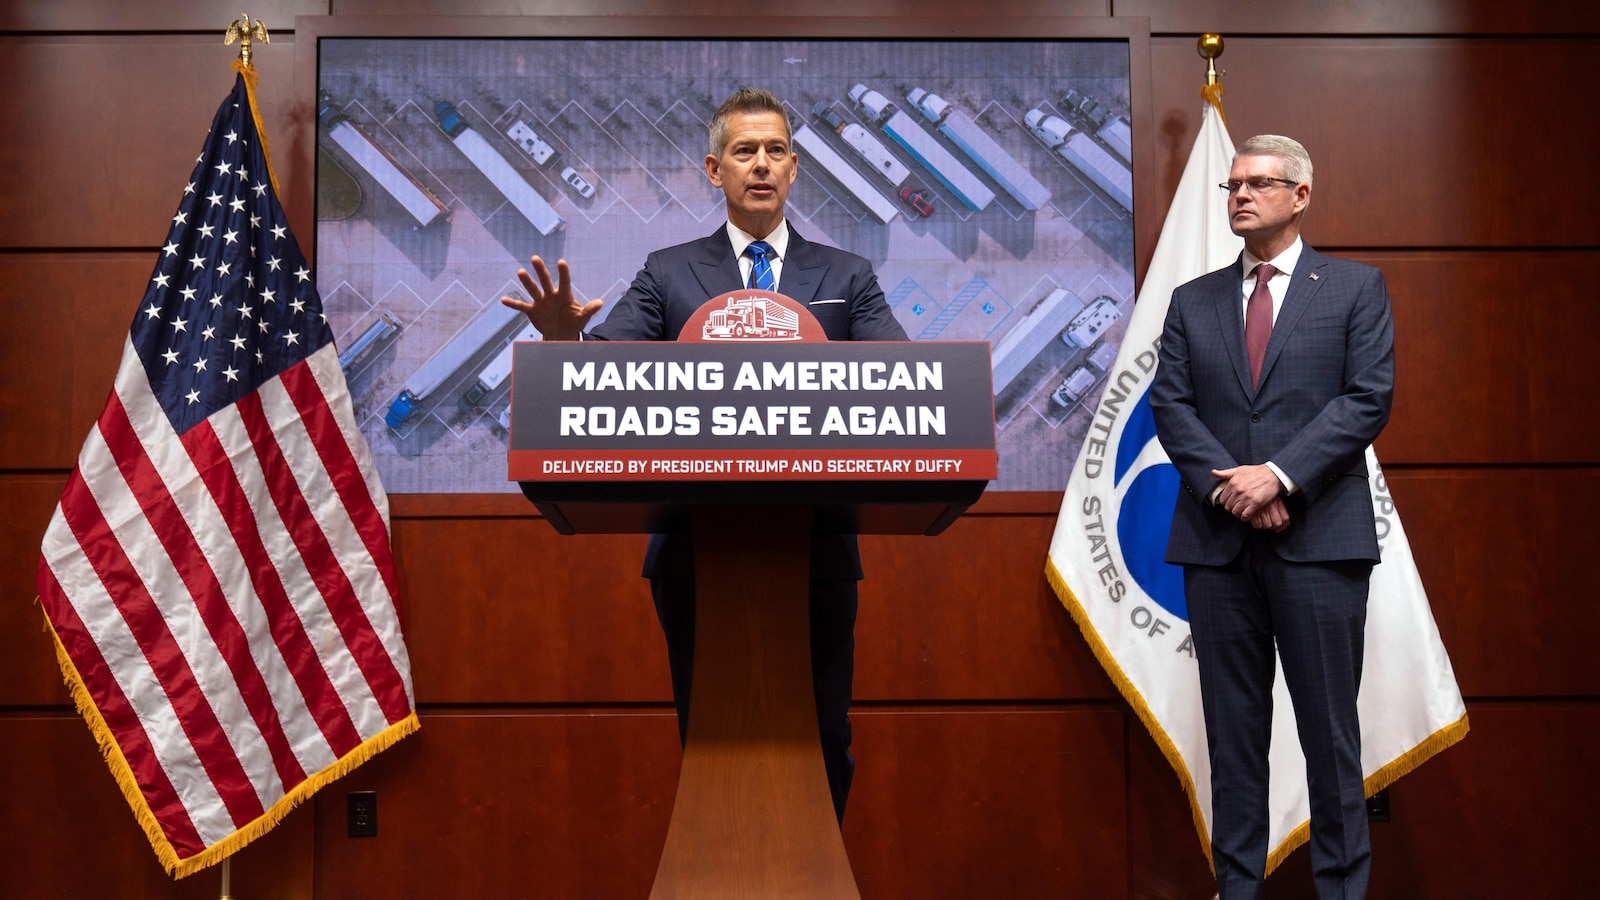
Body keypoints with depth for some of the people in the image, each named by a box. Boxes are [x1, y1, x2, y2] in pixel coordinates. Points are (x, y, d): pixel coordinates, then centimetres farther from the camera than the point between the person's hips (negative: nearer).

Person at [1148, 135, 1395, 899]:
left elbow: (1369, 398, -4)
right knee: (1232, 728, 7)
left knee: (1329, 723, 2)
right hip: (1217, 539, 3)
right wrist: (1225, 486, -11)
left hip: (1319, 535, -2)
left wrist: (1278, 475, -14)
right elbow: (1170, 405, 5)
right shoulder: (1193, 301, 14)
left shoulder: (1355, 288, 6)